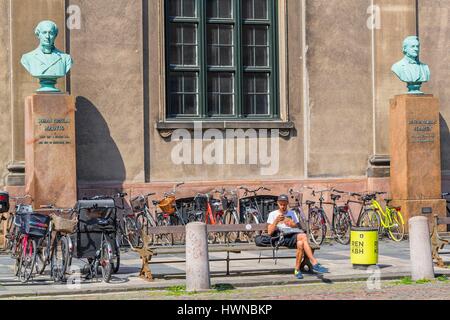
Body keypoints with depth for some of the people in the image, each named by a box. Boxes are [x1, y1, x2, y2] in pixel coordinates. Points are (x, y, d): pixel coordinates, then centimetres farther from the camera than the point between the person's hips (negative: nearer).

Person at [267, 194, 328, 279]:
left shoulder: (292, 213, 27)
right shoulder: (273, 214, 17)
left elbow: (298, 228, 18)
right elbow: (270, 232, 5)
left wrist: (293, 225, -5)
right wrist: (276, 221, -10)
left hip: (294, 235, 4)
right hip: (282, 238, -4)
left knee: (300, 243, -37)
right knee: (303, 237, -34)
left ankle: (297, 270, -28)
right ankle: (314, 263, -37)